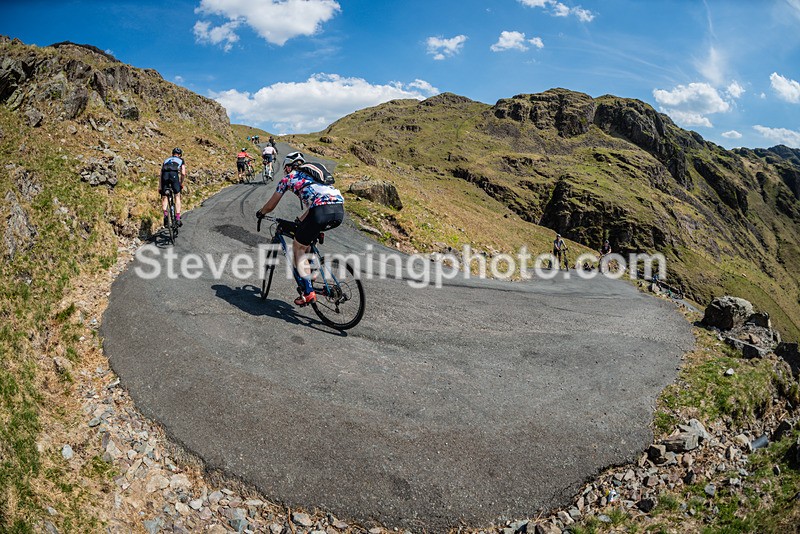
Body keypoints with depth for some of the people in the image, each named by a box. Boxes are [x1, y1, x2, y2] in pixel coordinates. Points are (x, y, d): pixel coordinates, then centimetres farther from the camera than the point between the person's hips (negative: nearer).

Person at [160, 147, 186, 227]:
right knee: (177, 196, 12)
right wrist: (181, 183, 25)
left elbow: (161, 174, 26)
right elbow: (183, 173, 10)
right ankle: (178, 218, 6)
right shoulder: (181, 160, 26)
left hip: (165, 175, 2)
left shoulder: (166, 160, 34)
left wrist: (159, 187, 26)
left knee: (164, 197, 16)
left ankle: (165, 214, -7)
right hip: (174, 174, -2)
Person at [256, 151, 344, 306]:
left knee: (298, 248, 13)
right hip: (339, 211, 7)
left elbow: (270, 206, 27)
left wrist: (260, 213, 48)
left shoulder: (288, 178, 19)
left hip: (321, 212, -6)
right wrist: (300, 220, 55)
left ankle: (308, 293, 10)